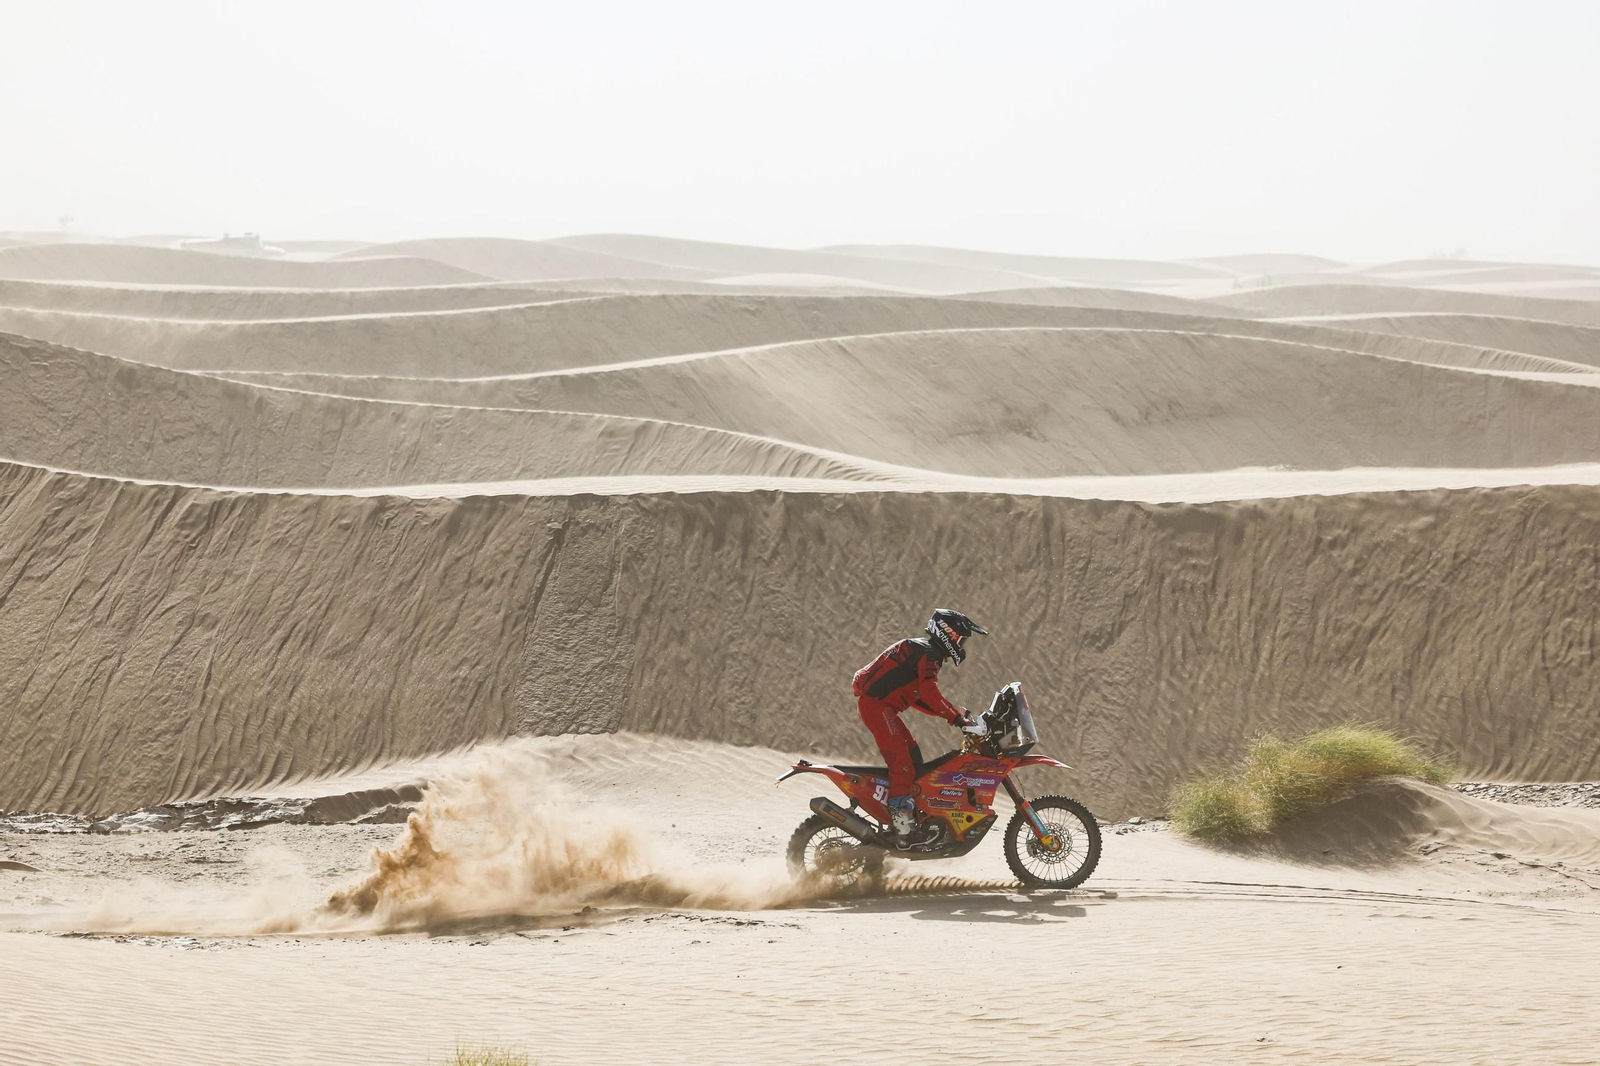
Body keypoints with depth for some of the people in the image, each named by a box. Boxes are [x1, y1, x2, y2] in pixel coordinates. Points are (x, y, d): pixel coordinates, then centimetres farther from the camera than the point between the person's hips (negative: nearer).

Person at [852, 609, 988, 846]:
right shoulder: (927, 654, -10)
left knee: (912, 755, 15)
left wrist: (954, 714, 17)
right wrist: (956, 717, -22)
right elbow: (929, 692, -23)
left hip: (881, 706, 11)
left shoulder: (925, 653, 23)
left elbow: (918, 698, 26)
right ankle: (901, 815, -27)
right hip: (876, 704, -11)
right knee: (901, 758, -19)